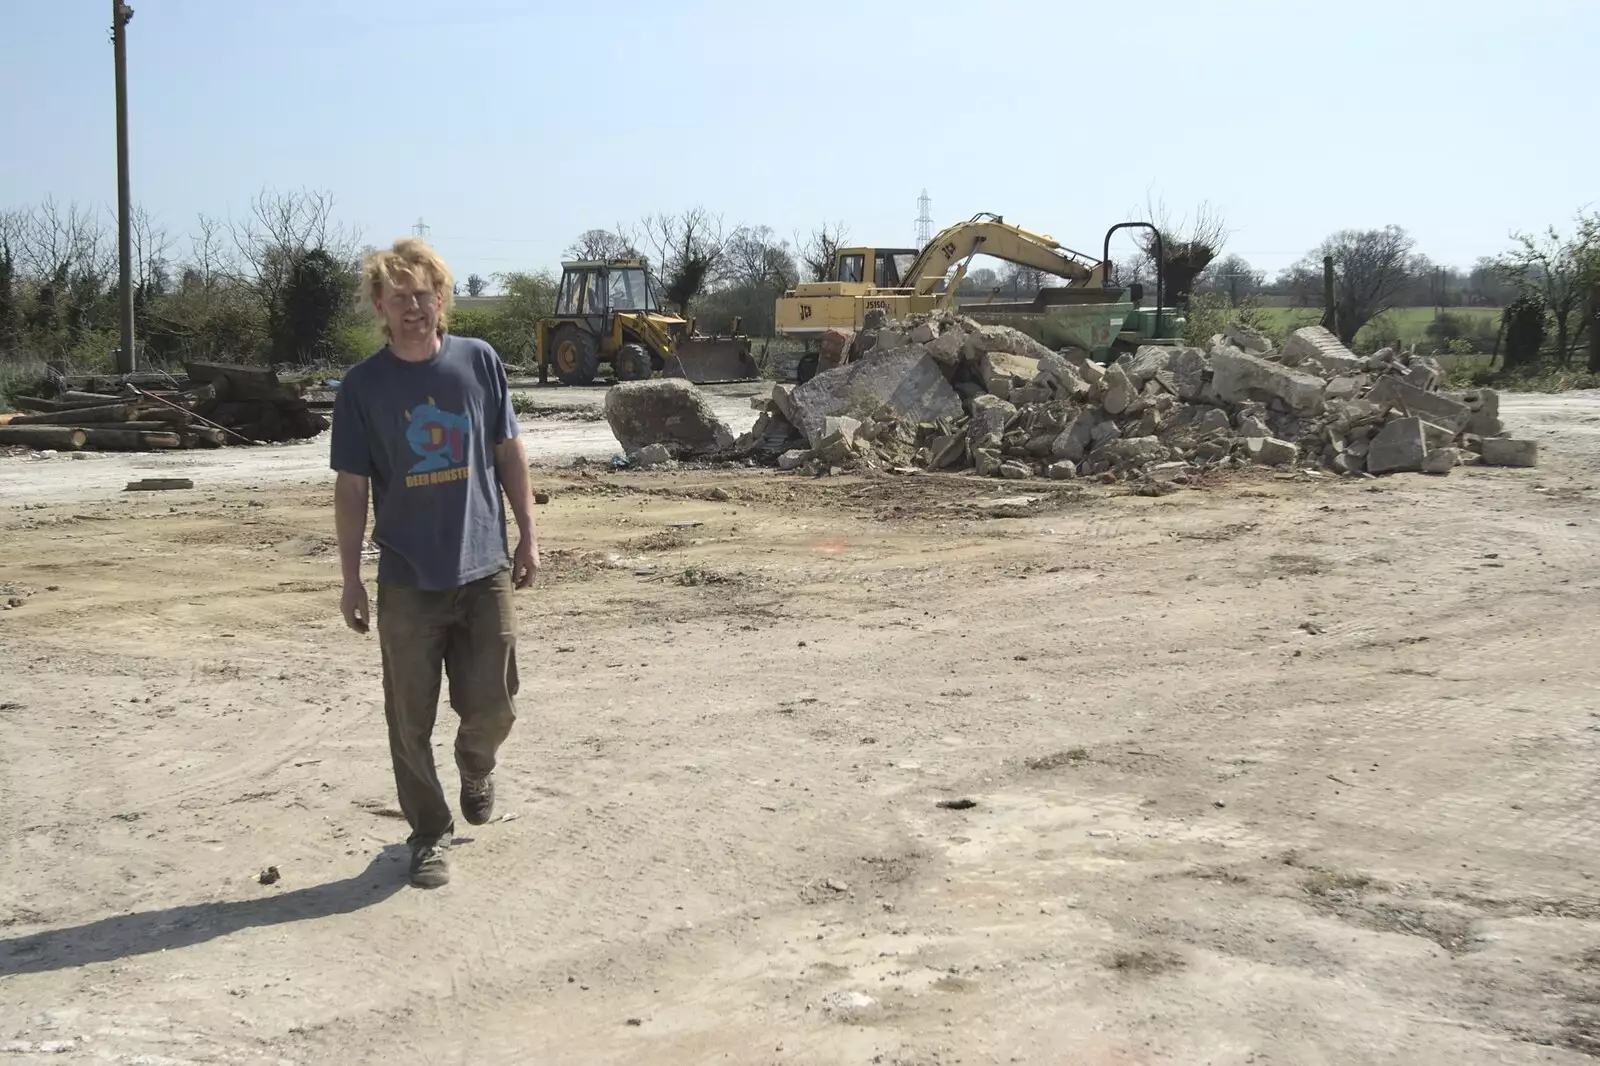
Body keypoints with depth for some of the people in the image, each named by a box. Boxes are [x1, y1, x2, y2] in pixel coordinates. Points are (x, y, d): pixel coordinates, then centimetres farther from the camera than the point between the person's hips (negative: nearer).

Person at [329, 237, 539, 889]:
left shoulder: (480, 362, 0)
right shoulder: (364, 385, -3)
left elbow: (508, 451, 8)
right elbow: (351, 486, 0)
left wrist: (527, 535, 7)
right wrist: (351, 580, -1)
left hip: (486, 568, 1)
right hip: (407, 581, -1)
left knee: (493, 707, 5)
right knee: (411, 721, 5)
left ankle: (476, 767, 38)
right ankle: (430, 833, 22)